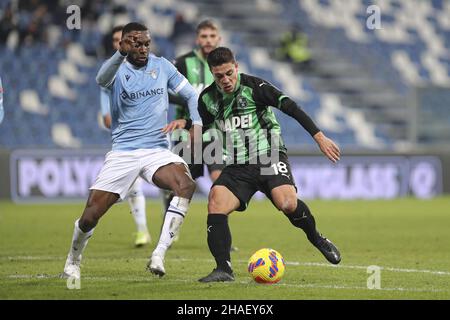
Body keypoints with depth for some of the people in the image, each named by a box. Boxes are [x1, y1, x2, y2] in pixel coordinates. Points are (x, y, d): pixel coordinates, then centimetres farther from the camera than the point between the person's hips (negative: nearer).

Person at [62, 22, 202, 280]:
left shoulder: (162, 66, 6)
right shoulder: (118, 69, -3)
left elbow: (191, 95, 14)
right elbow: (102, 79, -28)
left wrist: (196, 125, -5)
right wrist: (121, 53, -47)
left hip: (157, 150, 1)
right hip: (122, 152, -1)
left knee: (187, 184, -31)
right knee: (90, 216, -6)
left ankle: (160, 254, -30)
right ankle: (73, 262, 25)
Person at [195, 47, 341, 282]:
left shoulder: (254, 87, -8)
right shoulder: (207, 99, 6)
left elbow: (290, 107, -10)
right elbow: (202, 130, 27)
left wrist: (319, 137, -13)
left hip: (269, 157, -4)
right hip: (237, 167, 4)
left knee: (287, 203, -29)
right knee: (215, 202, -23)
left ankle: (317, 239, 2)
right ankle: (223, 269, -22)